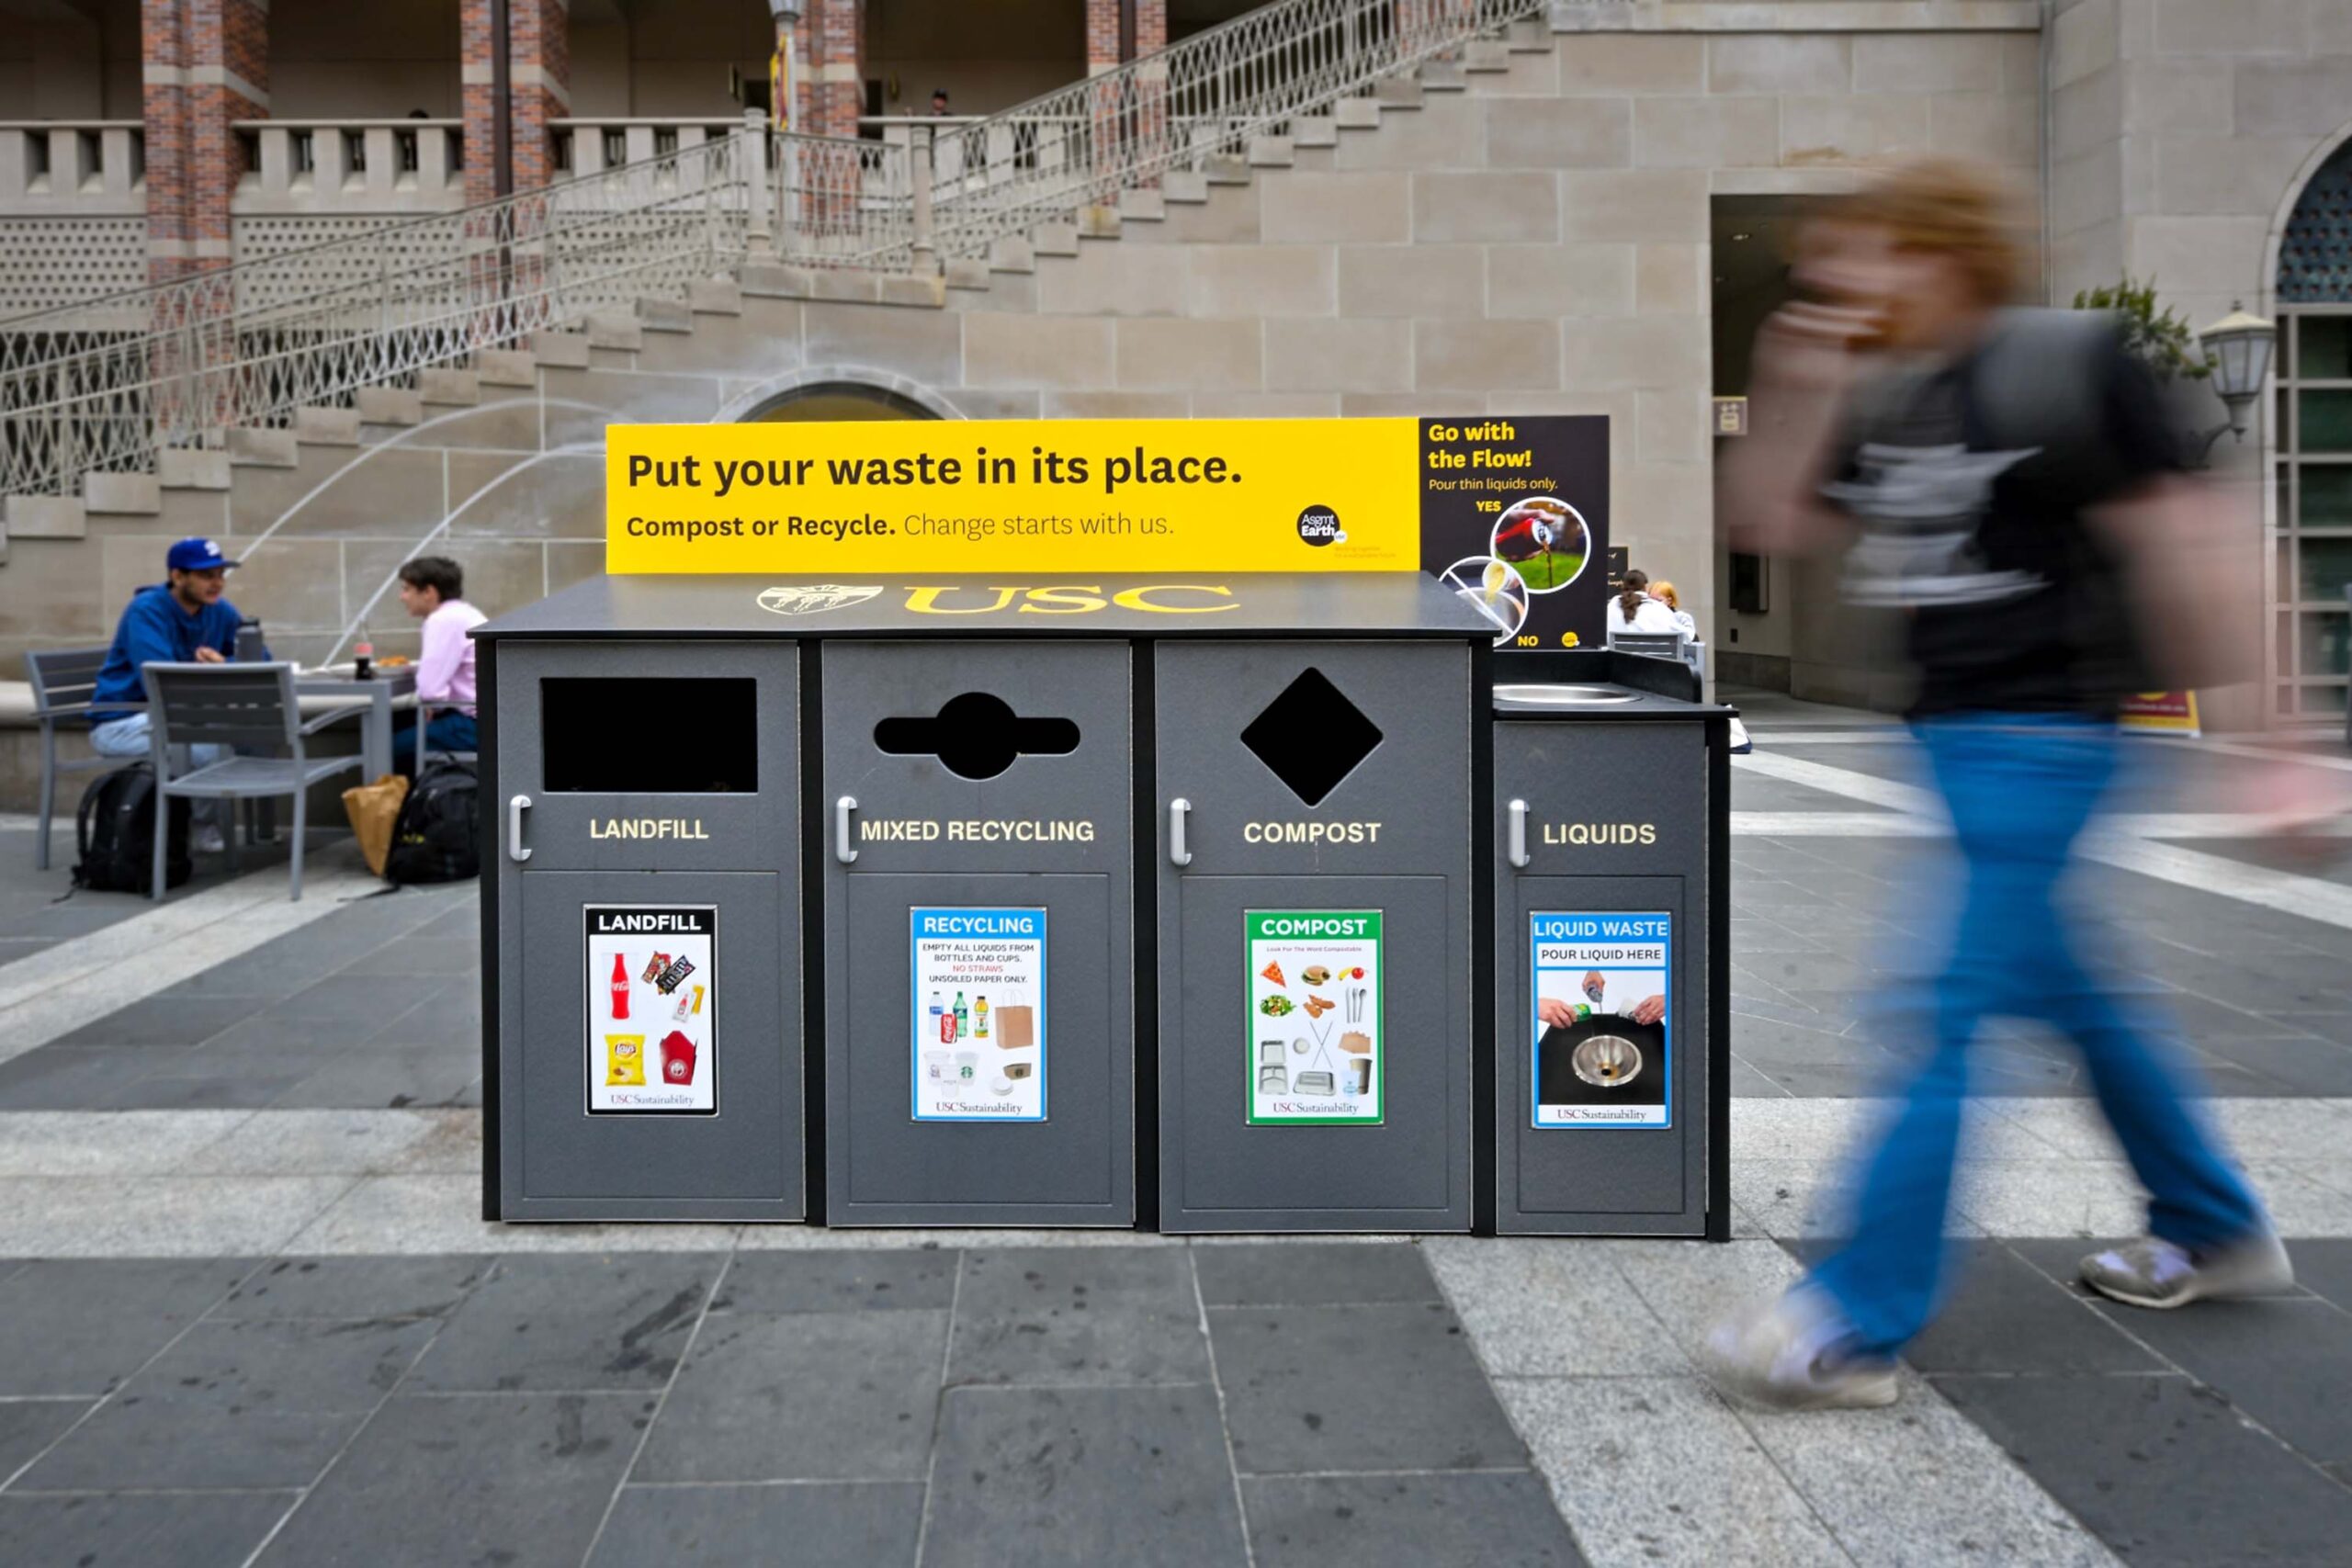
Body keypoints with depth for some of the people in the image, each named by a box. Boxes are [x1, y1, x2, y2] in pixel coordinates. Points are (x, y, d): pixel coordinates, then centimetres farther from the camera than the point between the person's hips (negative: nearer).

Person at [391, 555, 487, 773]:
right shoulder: (461, 613, 16)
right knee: (403, 726, 19)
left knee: (395, 748, -5)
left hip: (477, 725, -10)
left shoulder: (444, 620, -14)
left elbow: (429, 690, -20)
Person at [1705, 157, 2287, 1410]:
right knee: (2064, 985, 19)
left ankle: (1859, 1325, -5)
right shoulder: (1887, 402, 10)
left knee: (1948, 1007, -10)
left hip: (2039, 729, -9)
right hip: (1951, 728, 9)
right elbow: (1768, 523, 7)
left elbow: (2174, 557, -11)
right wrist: (1797, 396, -7)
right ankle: (2215, 1231, 38)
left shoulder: (2072, 367, -11)